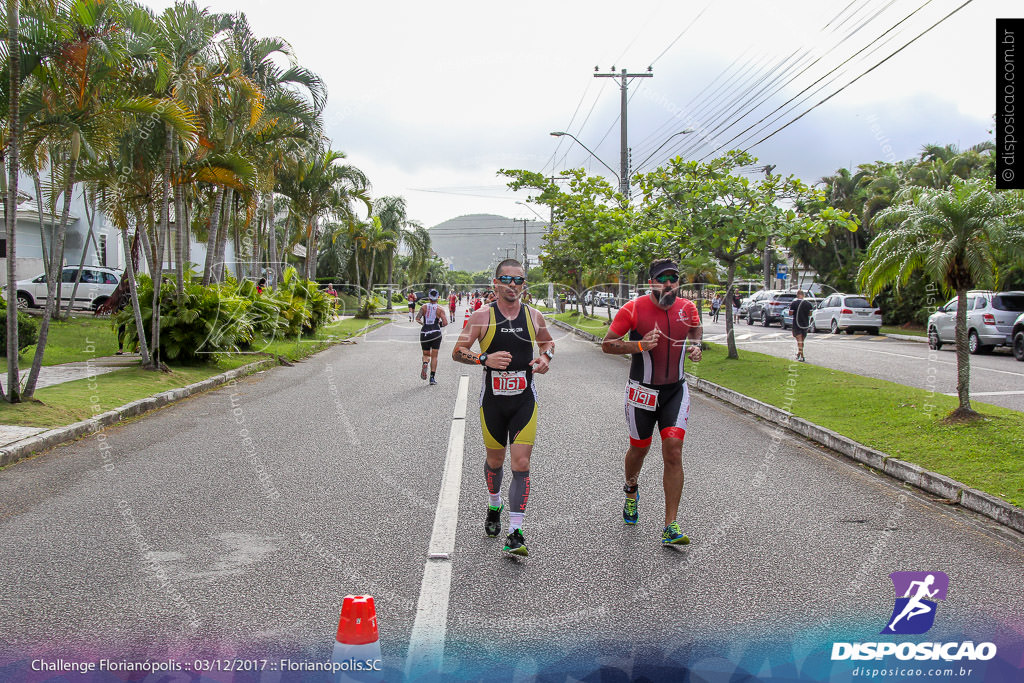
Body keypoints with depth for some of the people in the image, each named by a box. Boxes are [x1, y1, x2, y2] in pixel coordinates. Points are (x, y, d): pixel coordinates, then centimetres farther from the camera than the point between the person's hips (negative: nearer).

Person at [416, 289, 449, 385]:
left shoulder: (424, 307, 3)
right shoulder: (440, 309, -1)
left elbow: (417, 319, -6)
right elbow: (445, 323, -8)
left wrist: (423, 323, 12)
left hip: (424, 333, 1)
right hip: (435, 333, -1)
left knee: (426, 354, 18)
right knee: (434, 356, 7)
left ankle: (425, 363, -18)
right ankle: (432, 378, 2)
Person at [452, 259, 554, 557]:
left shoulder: (534, 316, 2)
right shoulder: (482, 317, -4)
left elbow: (548, 342, 20)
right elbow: (458, 352, -5)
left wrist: (545, 357, -3)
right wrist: (485, 359, -23)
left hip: (524, 401, 0)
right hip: (492, 401, 0)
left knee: (521, 465, -9)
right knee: (495, 460, 16)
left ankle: (515, 533, -8)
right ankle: (494, 507, 45)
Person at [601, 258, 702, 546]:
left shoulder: (687, 307, -1)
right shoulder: (633, 309, -13)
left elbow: (696, 328, 22)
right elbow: (607, 344, -9)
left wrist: (695, 345, 0)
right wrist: (640, 345, -23)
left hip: (675, 391, 2)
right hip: (642, 391, -2)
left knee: (674, 451, -11)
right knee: (639, 449, 14)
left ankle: (671, 526, -7)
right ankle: (631, 490, 49)